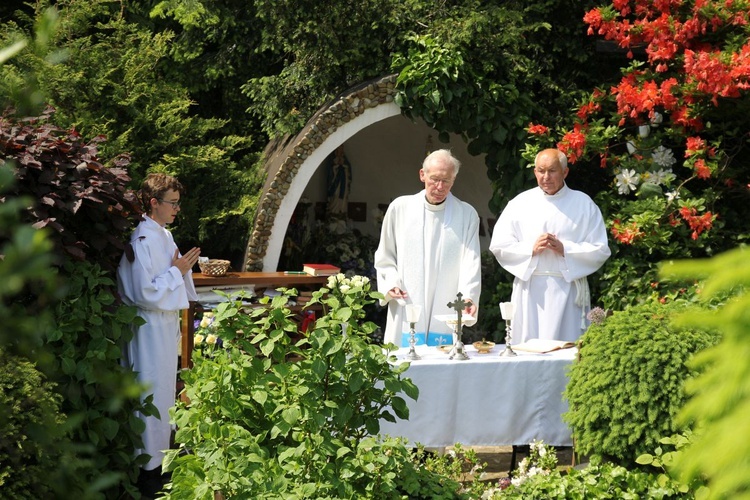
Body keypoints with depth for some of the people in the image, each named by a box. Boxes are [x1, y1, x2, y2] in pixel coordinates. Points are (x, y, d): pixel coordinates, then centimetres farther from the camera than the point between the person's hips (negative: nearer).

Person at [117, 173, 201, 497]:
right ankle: (148, 466, 8)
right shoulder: (142, 240, -20)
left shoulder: (163, 235, 9)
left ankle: (160, 451, 31)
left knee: (165, 389, 18)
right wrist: (177, 270, -18)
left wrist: (184, 268, 2)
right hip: (149, 327, -9)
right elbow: (145, 293, -24)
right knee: (152, 394, -1)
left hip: (167, 324, 9)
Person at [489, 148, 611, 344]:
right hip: (529, 289, 1)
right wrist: (531, 248, -9)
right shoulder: (520, 203, 9)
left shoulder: (584, 205, 6)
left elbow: (600, 251, 2)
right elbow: (498, 246, 5)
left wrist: (565, 249, -11)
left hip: (568, 290, -1)